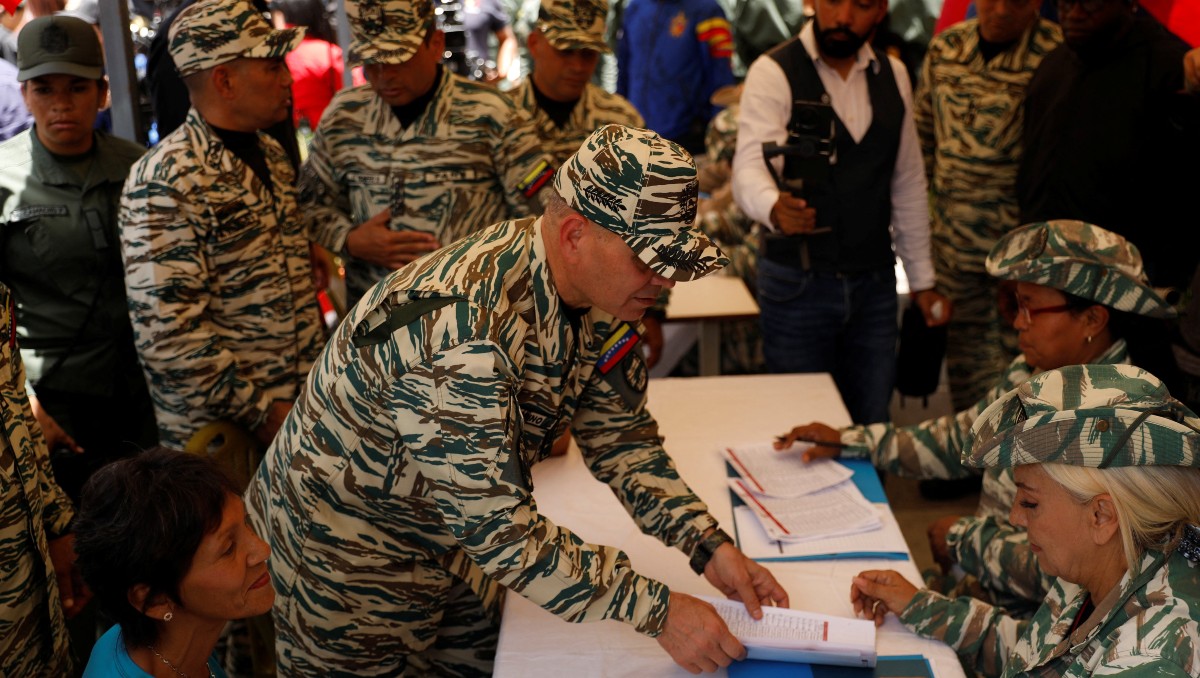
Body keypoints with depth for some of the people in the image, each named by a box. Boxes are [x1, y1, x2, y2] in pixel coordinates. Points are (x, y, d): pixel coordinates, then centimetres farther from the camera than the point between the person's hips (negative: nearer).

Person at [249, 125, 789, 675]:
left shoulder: (597, 292, -11)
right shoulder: (462, 330, -38)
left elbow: (621, 438, -2)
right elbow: (499, 531, -36)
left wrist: (708, 546, -15)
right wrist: (658, 610, -32)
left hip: (449, 530, 7)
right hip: (346, 557, -7)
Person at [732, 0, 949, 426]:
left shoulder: (892, 76, 7)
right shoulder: (774, 73, -10)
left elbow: (908, 183, 13)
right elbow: (751, 167, -25)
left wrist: (922, 279, 13)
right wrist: (775, 208, -48)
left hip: (874, 282, 5)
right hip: (798, 282, -4)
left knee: (871, 426, 11)